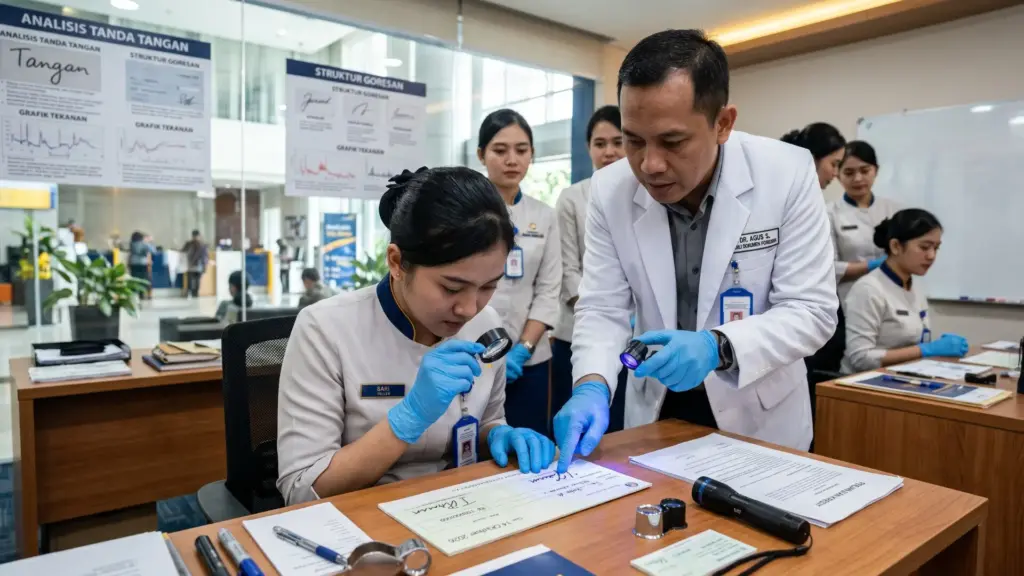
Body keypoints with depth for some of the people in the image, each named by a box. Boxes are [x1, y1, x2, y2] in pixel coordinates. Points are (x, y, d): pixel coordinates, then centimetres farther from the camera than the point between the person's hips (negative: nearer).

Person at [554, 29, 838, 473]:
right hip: (657, 408, 2)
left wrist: (718, 347, -36)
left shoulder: (788, 174, -20)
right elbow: (602, 308, -11)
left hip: (759, 412, -1)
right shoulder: (610, 190, -15)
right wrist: (592, 386, -30)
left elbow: (812, 310, -19)